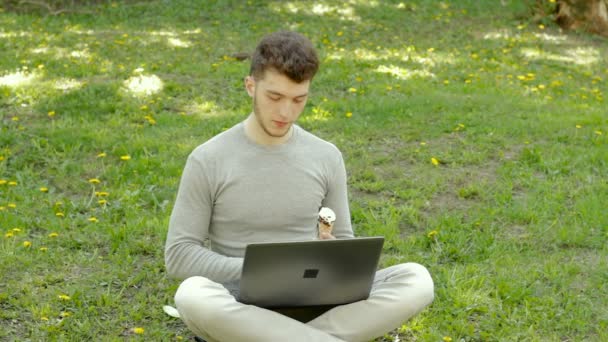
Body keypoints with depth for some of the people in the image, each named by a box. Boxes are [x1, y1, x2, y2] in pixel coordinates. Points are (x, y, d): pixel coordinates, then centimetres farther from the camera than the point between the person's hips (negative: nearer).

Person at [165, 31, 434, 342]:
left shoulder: (326, 158, 5)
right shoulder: (208, 161, -4)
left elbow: (344, 242, 12)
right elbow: (179, 255, -4)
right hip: (244, 308, -2)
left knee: (416, 281, -21)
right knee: (193, 295, -39)